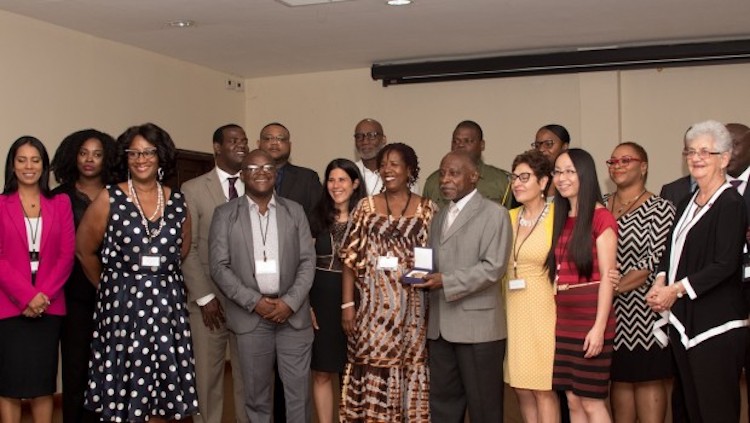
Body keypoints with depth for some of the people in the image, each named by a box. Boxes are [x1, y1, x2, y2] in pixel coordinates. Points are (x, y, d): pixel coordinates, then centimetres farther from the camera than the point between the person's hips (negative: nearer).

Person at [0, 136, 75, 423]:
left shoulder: (60, 204, 7)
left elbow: (67, 254, 2)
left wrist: (44, 295, -10)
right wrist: (26, 295, -14)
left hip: (49, 305, 2)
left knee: (43, 380, 7)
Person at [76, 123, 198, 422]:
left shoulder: (176, 202, 6)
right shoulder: (109, 199, -2)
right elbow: (85, 250, 4)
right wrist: (109, 285, 10)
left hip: (167, 304, 2)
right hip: (121, 304, -2)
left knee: (162, 387, 6)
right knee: (122, 386, 2)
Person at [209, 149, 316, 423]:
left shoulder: (294, 211, 8)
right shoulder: (225, 214, 2)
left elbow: (308, 261, 3)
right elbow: (219, 266, -4)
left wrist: (291, 302, -9)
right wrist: (254, 302, -11)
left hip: (293, 313, 1)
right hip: (250, 316, -1)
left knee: (299, 389, 3)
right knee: (256, 392, 9)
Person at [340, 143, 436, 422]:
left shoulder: (428, 210, 4)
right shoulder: (366, 208, 5)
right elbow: (351, 260, 3)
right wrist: (347, 305, -2)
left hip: (412, 309, 0)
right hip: (373, 308, 0)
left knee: (411, 369, 4)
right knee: (373, 374, 2)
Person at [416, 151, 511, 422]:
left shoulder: (494, 214, -4)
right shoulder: (439, 217, 18)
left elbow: (493, 268, -15)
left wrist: (446, 282, -20)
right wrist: (425, 276, 1)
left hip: (478, 324, -7)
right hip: (440, 326, 7)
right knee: (442, 401, 12)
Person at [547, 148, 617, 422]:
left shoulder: (601, 217, -7)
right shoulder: (561, 218, 14)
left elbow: (607, 276, -12)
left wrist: (599, 327, -17)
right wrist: (555, 316, 7)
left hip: (591, 315, -7)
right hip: (564, 318, 7)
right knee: (573, 401, 10)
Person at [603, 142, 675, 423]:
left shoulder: (659, 209, -6)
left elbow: (656, 260, -13)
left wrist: (617, 286, -19)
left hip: (645, 310, -5)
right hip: (610, 311, 5)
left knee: (648, 379, 3)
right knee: (619, 378, 12)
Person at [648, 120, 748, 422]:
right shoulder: (687, 204, 16)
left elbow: (725, 264, -16)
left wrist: (677, 289, -15)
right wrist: (661, 283, -1)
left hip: (716, 324, -8)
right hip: (684, 320, 8)